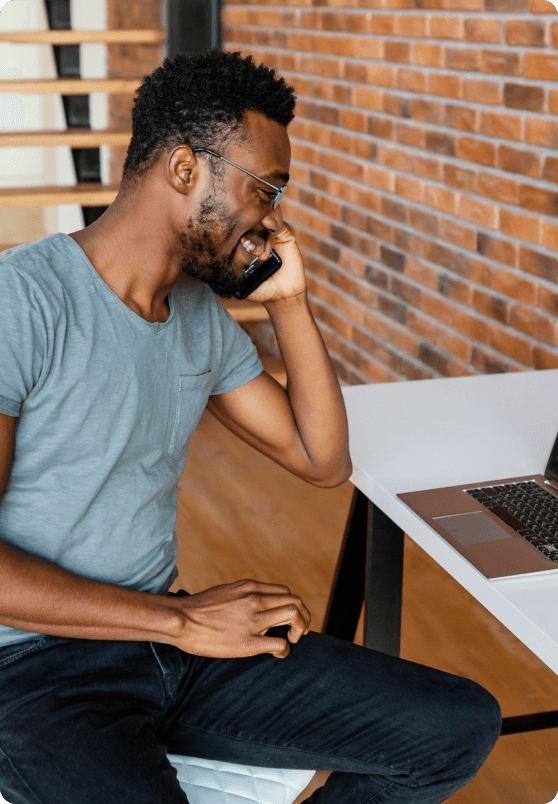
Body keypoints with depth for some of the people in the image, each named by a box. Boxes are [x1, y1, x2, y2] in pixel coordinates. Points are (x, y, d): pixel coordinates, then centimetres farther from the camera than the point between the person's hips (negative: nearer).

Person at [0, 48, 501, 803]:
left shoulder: (204, 315, 9)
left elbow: (323, 461, 15)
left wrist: (290, 300, 4)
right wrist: (182, 621, -20)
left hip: (165, 634, 7)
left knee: (463, 727, -3)